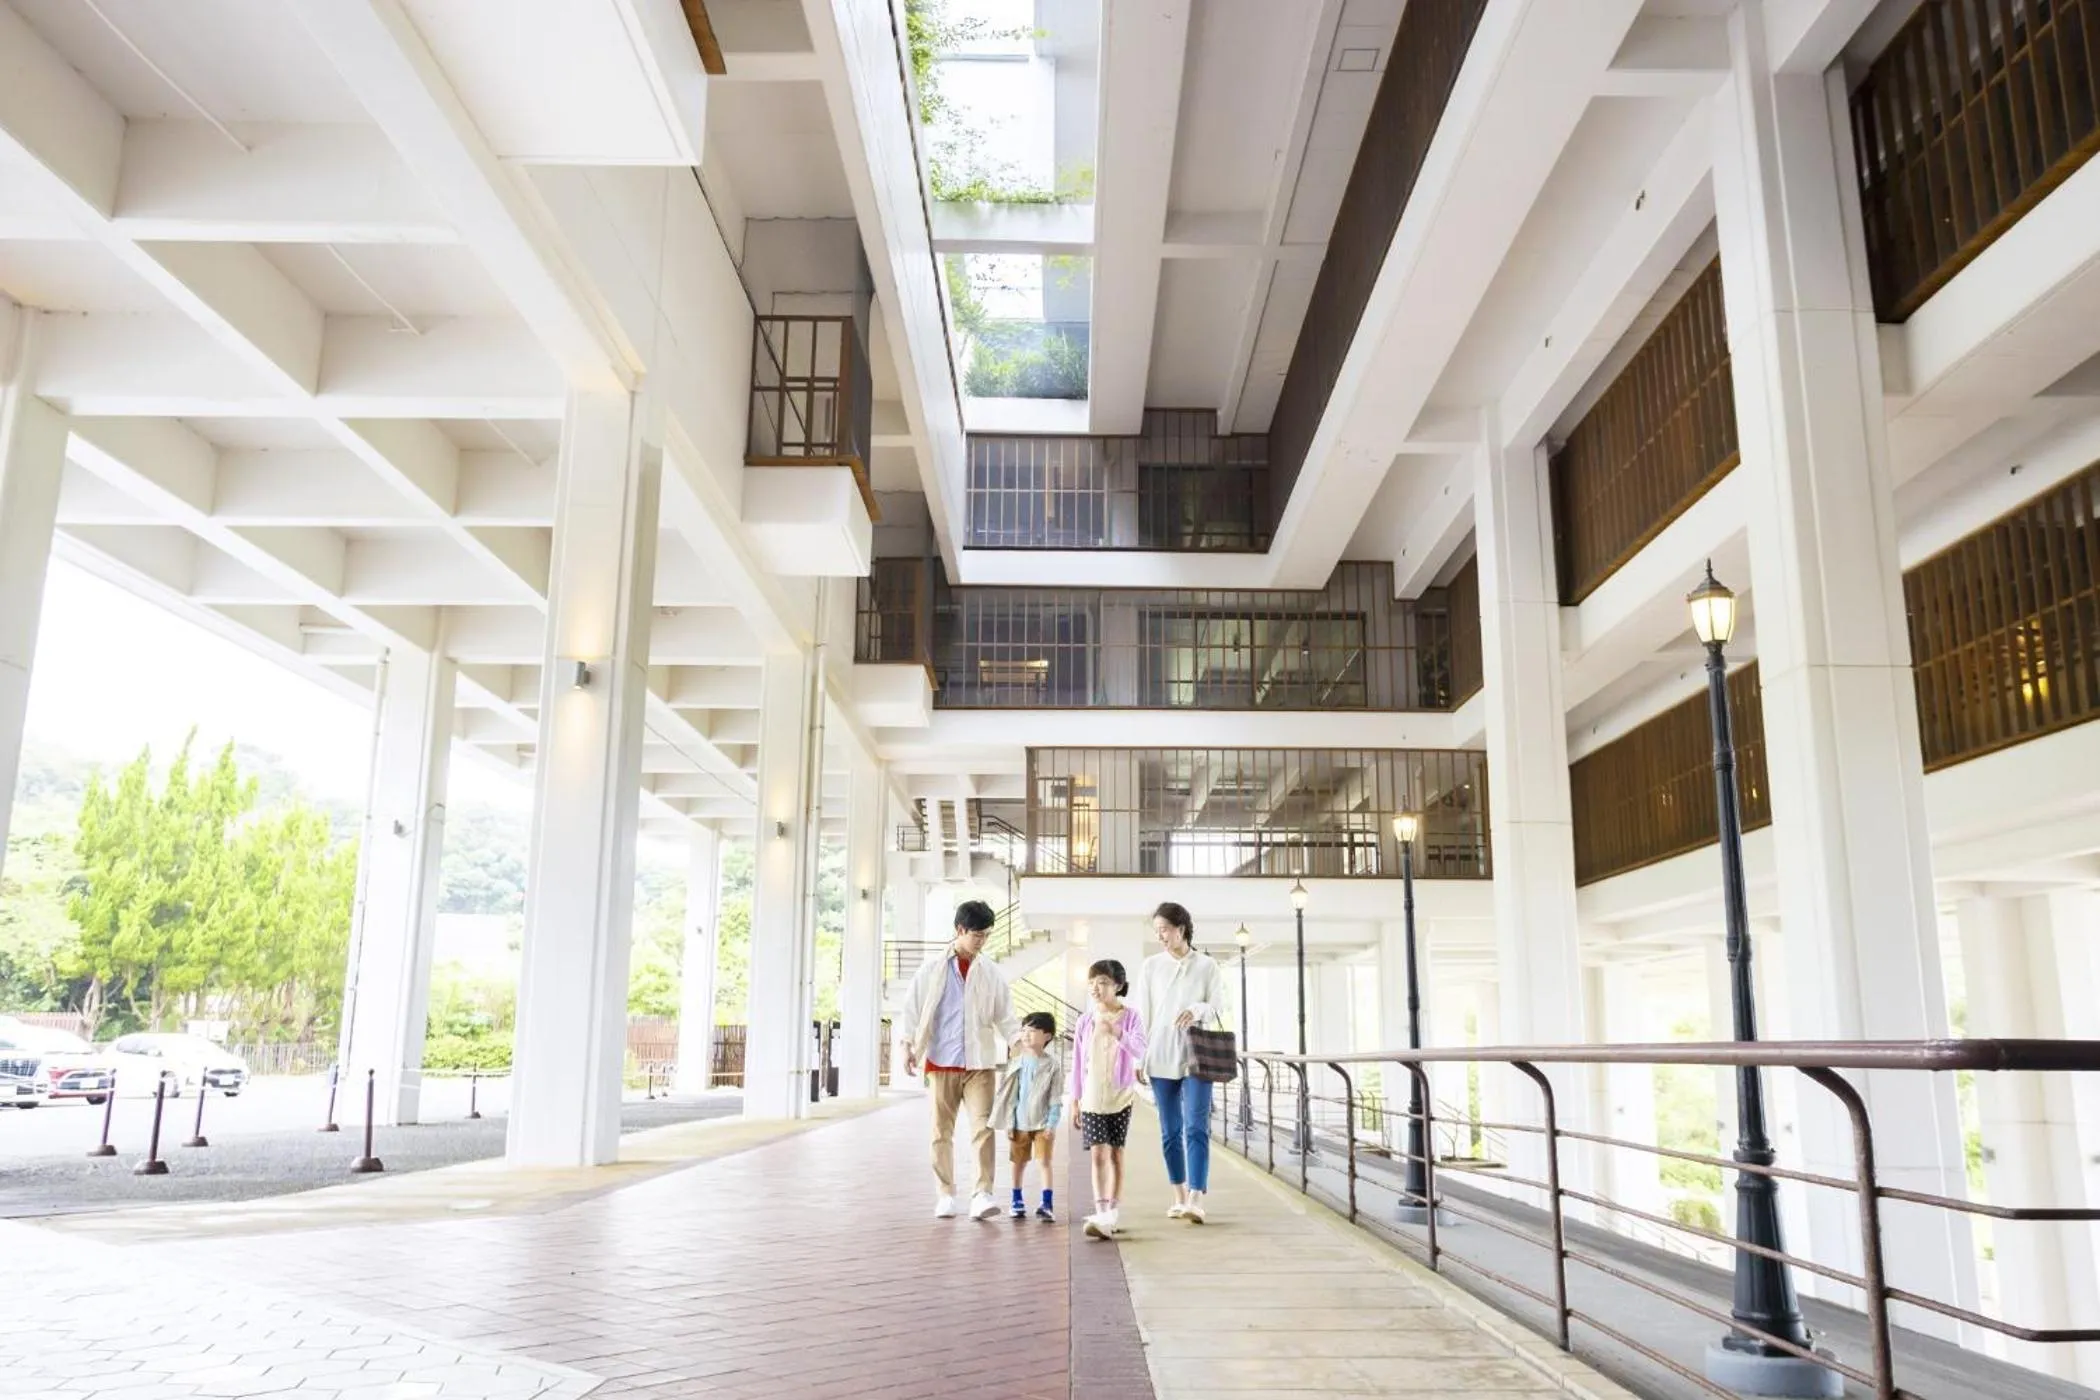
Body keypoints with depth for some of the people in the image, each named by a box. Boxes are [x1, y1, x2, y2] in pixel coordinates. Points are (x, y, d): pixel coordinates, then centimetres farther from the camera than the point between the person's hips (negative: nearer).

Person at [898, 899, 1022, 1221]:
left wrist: (1020, 1041, -8)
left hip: (979, 1063, 0)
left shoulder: (991, 973, 6)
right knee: (942, 1131, 6)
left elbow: (1005, 1015, 7)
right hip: (940, 1062, 0)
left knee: (983, 1127, -9)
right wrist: (908, 1045, -5)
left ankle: (982, 1194, -9)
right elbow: (912, 1008, 5)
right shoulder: (933, 969, 3)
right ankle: (946, 1195, 15)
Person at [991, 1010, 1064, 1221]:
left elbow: (1056, 1098, -5)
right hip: (1019, 1124, 3)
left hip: (1042, 1124, -3)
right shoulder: (1015, 1063, 2)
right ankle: (1017, 1202, 23)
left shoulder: (1053, 1064, -5)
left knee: (1045, 1163, -5)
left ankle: (1047, 1205, -3)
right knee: (1018, 1163, 11)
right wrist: (1009, 1123, 0)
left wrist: (1051, 1124, -11)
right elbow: (1009, 1096, 4)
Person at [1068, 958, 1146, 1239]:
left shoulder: (1130, 1016, -3)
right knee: (1098, 1154, -8)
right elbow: (1078, 1063, 8)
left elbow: (1139, 1051, -18)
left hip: (1120, 1097, -1)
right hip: (1091, 1098, 1)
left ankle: (1113, 1212, 17)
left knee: (1116, 1153, 7)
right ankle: (1102, 1215, -14)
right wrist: (1075, 1100, 8)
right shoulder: (1085, 1021, 4)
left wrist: (1118, 1034, -35)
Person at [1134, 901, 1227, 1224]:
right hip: (1160, 1057, 2)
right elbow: (1143, 1012, 6)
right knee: (1170, 1131, 8)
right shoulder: (1151, 965, 6)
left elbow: (1219, 1006, 2)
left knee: (1196, 1128, -11)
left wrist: (1198, 1010, -20)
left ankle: (1196, 1199, -16)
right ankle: (1180, 1197, 19)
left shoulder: (1207, 965, 1)